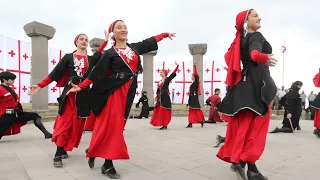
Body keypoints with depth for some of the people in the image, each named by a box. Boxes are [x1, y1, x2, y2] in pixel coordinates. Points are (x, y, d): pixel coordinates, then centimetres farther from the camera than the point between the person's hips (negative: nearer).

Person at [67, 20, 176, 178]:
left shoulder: (135, 48, 13)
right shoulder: (109, 53, 0)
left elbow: (151, 40, 26)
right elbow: (96, 73, -1)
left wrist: (165, 34, 37)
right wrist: (81, 87, -8)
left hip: (129, 91, 5)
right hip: (114, 90, -4)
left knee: (117, 125, 7)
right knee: (110, 125, -7)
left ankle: (108, 163, 17)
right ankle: (107, 165, 6)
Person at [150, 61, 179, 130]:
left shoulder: (167, 79, -3)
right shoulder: (160, 81, 16)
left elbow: (173, 73, -11)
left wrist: (177, 66, -14)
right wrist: (156, 97, 22)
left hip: (165, 97, -8)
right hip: (160, 97, 8)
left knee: (164, 111, -7)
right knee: (158, 111, 8)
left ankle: (165, 125, 0)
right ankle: (163, 124, 18)